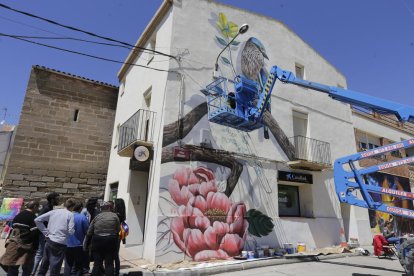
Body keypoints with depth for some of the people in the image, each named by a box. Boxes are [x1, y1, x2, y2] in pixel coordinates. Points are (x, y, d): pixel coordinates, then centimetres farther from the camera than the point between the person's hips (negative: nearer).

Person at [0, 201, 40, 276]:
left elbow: (13, 229, 18)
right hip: (26, 246, -7)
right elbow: (35, 234, -15)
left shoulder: (18, 215, 12)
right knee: (27, 268, 7)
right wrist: (35, 247, -8)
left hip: (13, 244, 7)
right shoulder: (33, 217, -12)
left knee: (12, 269, 12)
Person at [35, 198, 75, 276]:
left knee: (43, 266, 20)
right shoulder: (70, 215, -5)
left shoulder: (54, 211, 8)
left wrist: (46, 232, 8)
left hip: (49, 241, 5)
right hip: (60, 243, -5)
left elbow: (37, 220, 6)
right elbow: (71, 231, -12)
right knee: (55, 270, 5)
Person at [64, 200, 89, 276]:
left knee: (68, 265, 17)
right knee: (79, 266, 12)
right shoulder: (83, 217, -16)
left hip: (68, 245, 3)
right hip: (79, 245, -3)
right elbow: (87, 231, -12)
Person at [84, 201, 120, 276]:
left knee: (97, 264, 12)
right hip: (111, 241, -2)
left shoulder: (96, 217, 6)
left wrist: (86, 245, 16)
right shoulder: (115, 216, 1)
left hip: (97, 241, 2)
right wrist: (116, 241, 15)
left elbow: (89, 233, 7)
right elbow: (118, 231, 0)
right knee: (109, 264, 6)